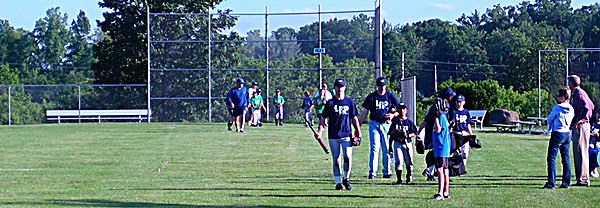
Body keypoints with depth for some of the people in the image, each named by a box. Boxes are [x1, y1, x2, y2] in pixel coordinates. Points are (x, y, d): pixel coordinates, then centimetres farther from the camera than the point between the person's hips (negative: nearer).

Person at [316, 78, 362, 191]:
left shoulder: (350, 102, 8)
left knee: (348, 157, -11)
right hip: (333, 135, 0)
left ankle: (346, 179, 7)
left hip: (346, 134, 0)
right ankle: (338, 182, 9)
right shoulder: (331, 103, 4)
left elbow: (354, 118, 13)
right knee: (336, 159, 3)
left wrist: (358, 131, 4)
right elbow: (323, 118, 3)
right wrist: (320, 131, -10)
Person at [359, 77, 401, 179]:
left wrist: (393, 115, -16)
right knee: (374, 148, -7)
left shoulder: (391, 96, 3)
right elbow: (365, 112, 6)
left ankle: (387, 172, 10)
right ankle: (372, 172, -7)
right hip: (374, 124, -1)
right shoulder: (371, 97, 3)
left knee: (387, 149, 3)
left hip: (386, 124, 1)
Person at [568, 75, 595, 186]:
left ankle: (583, 179, -11)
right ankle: (581, 179, 14)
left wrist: (579, 120, -21)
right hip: (577, 127, 10)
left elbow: (587, 107, -27)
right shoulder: (576, 93, 18)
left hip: (581, 126, -10)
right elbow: (591, 106, 28)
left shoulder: (579, 94, -13)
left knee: (581, 153, -10)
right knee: (578, 153, 11)